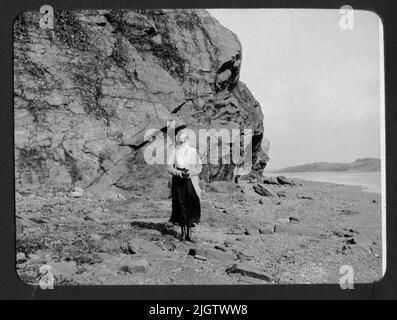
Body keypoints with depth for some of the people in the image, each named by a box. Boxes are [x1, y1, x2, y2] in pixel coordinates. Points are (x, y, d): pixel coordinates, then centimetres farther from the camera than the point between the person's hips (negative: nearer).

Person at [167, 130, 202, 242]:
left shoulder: (193, 151, 8)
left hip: (191, 181, 0)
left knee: (191, 206, -6)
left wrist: (191, 172, -12)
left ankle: (189, 232, 2)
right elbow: (169, 167, 3)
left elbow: (199, 167, 7)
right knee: (180, 205, 0)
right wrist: (178, 172, -15)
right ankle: (183, 231, 12)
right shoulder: (174, 151, 6)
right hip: (178, 182, 0)